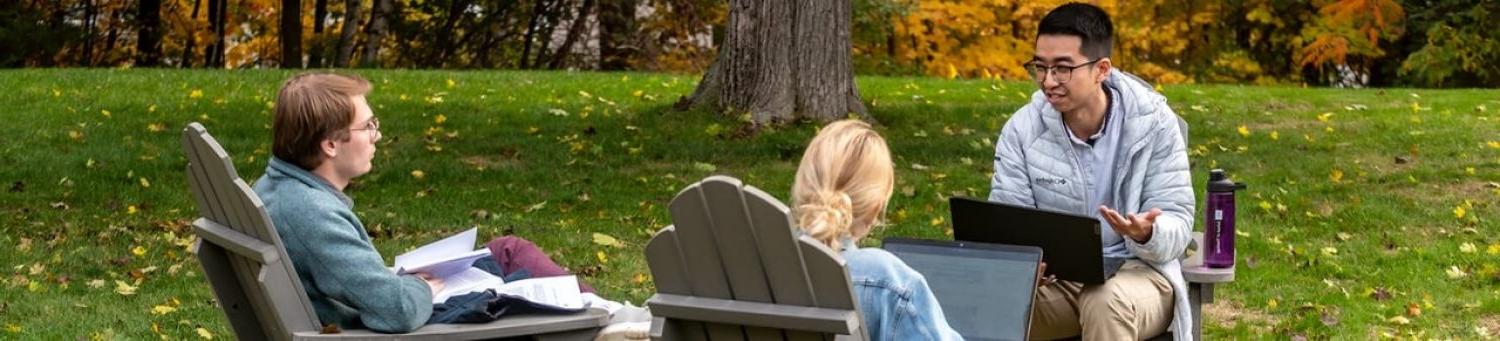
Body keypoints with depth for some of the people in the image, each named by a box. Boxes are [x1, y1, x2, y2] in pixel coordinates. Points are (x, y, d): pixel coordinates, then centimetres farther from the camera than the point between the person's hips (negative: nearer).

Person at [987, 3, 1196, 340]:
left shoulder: (1152, 121, -8)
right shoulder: (1022, 128, -3)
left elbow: (1178, 225, -9)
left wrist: (1147, 234, -34)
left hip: (1135, 271, -1)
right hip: (1053, 276, 2)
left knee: (1108, 302, -37)